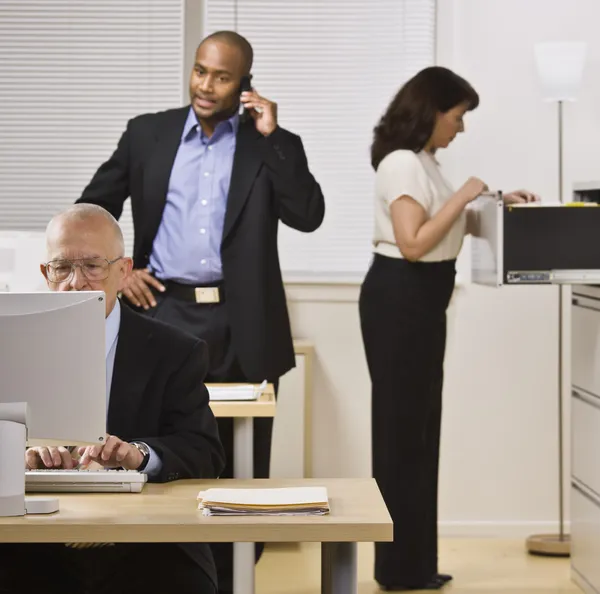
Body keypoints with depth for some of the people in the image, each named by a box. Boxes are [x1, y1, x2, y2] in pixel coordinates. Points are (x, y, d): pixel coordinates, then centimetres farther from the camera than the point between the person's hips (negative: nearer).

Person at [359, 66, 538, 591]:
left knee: (418, 428, 12)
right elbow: (413, 244, -24)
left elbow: (444, 230, 22)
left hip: (420, 302, 10)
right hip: (399, 300, -10)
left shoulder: (424, 162, 14)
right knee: (402, 429, -3)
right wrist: (462, 197, -19)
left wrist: (497, 206, 16)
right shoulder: (402, 163, -16)